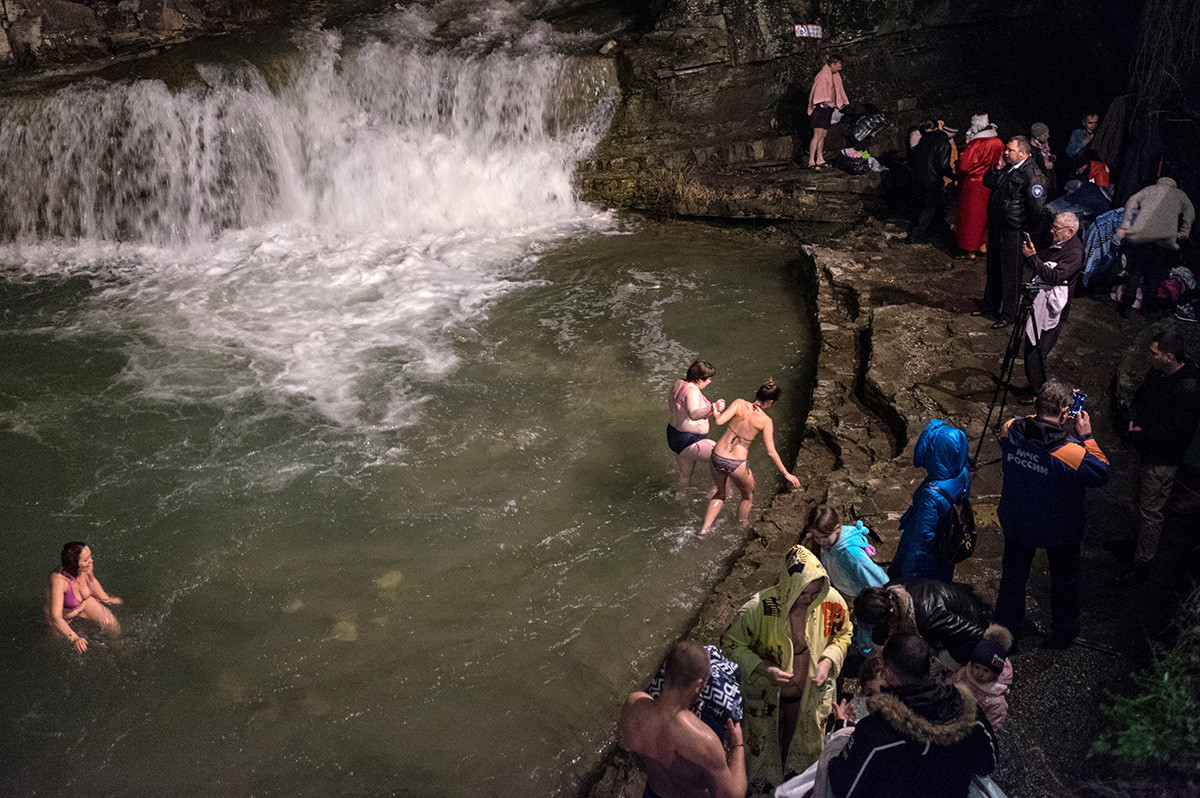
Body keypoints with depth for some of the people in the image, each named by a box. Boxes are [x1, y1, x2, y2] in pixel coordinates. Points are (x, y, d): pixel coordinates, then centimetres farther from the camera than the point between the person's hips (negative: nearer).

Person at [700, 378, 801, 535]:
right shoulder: (766, 421, -7)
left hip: (717, 458, 3)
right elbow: (771, 452, -9)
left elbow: (720, 421, -17)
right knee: (748, 497, 29)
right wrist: (786, 474, -1)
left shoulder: (740, 404, -5)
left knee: (721, 493, 30)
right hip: (737, 465, -3)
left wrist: (718, 411, 5)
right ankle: (743, 527, 44)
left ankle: (704, 529, 25)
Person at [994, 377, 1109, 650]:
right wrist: (1087, 437, -12)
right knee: (1064, 579, 24)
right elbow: (1101, 474, -14)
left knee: (1013, 575, 25)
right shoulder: (1071, 452, -33)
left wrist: (1040, 412, -4)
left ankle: (1006, 630, 41)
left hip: (1016, 523, 3)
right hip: (1060, 530, -3)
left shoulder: (1010, 430, -22)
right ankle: (1064, 632, 44)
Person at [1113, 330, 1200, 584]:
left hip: (1162, 460, -8)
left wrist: (1138, 436, -17)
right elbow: (1139, 397, 12)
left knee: (1150, 511, 4)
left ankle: (1142, 562, 17)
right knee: (1139, 501, 25)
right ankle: (1141, 540, 46)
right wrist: (1133, 422, -6)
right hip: (1143, 449, 8)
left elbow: (1170, 430, -28)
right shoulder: (1157, 371, -4)